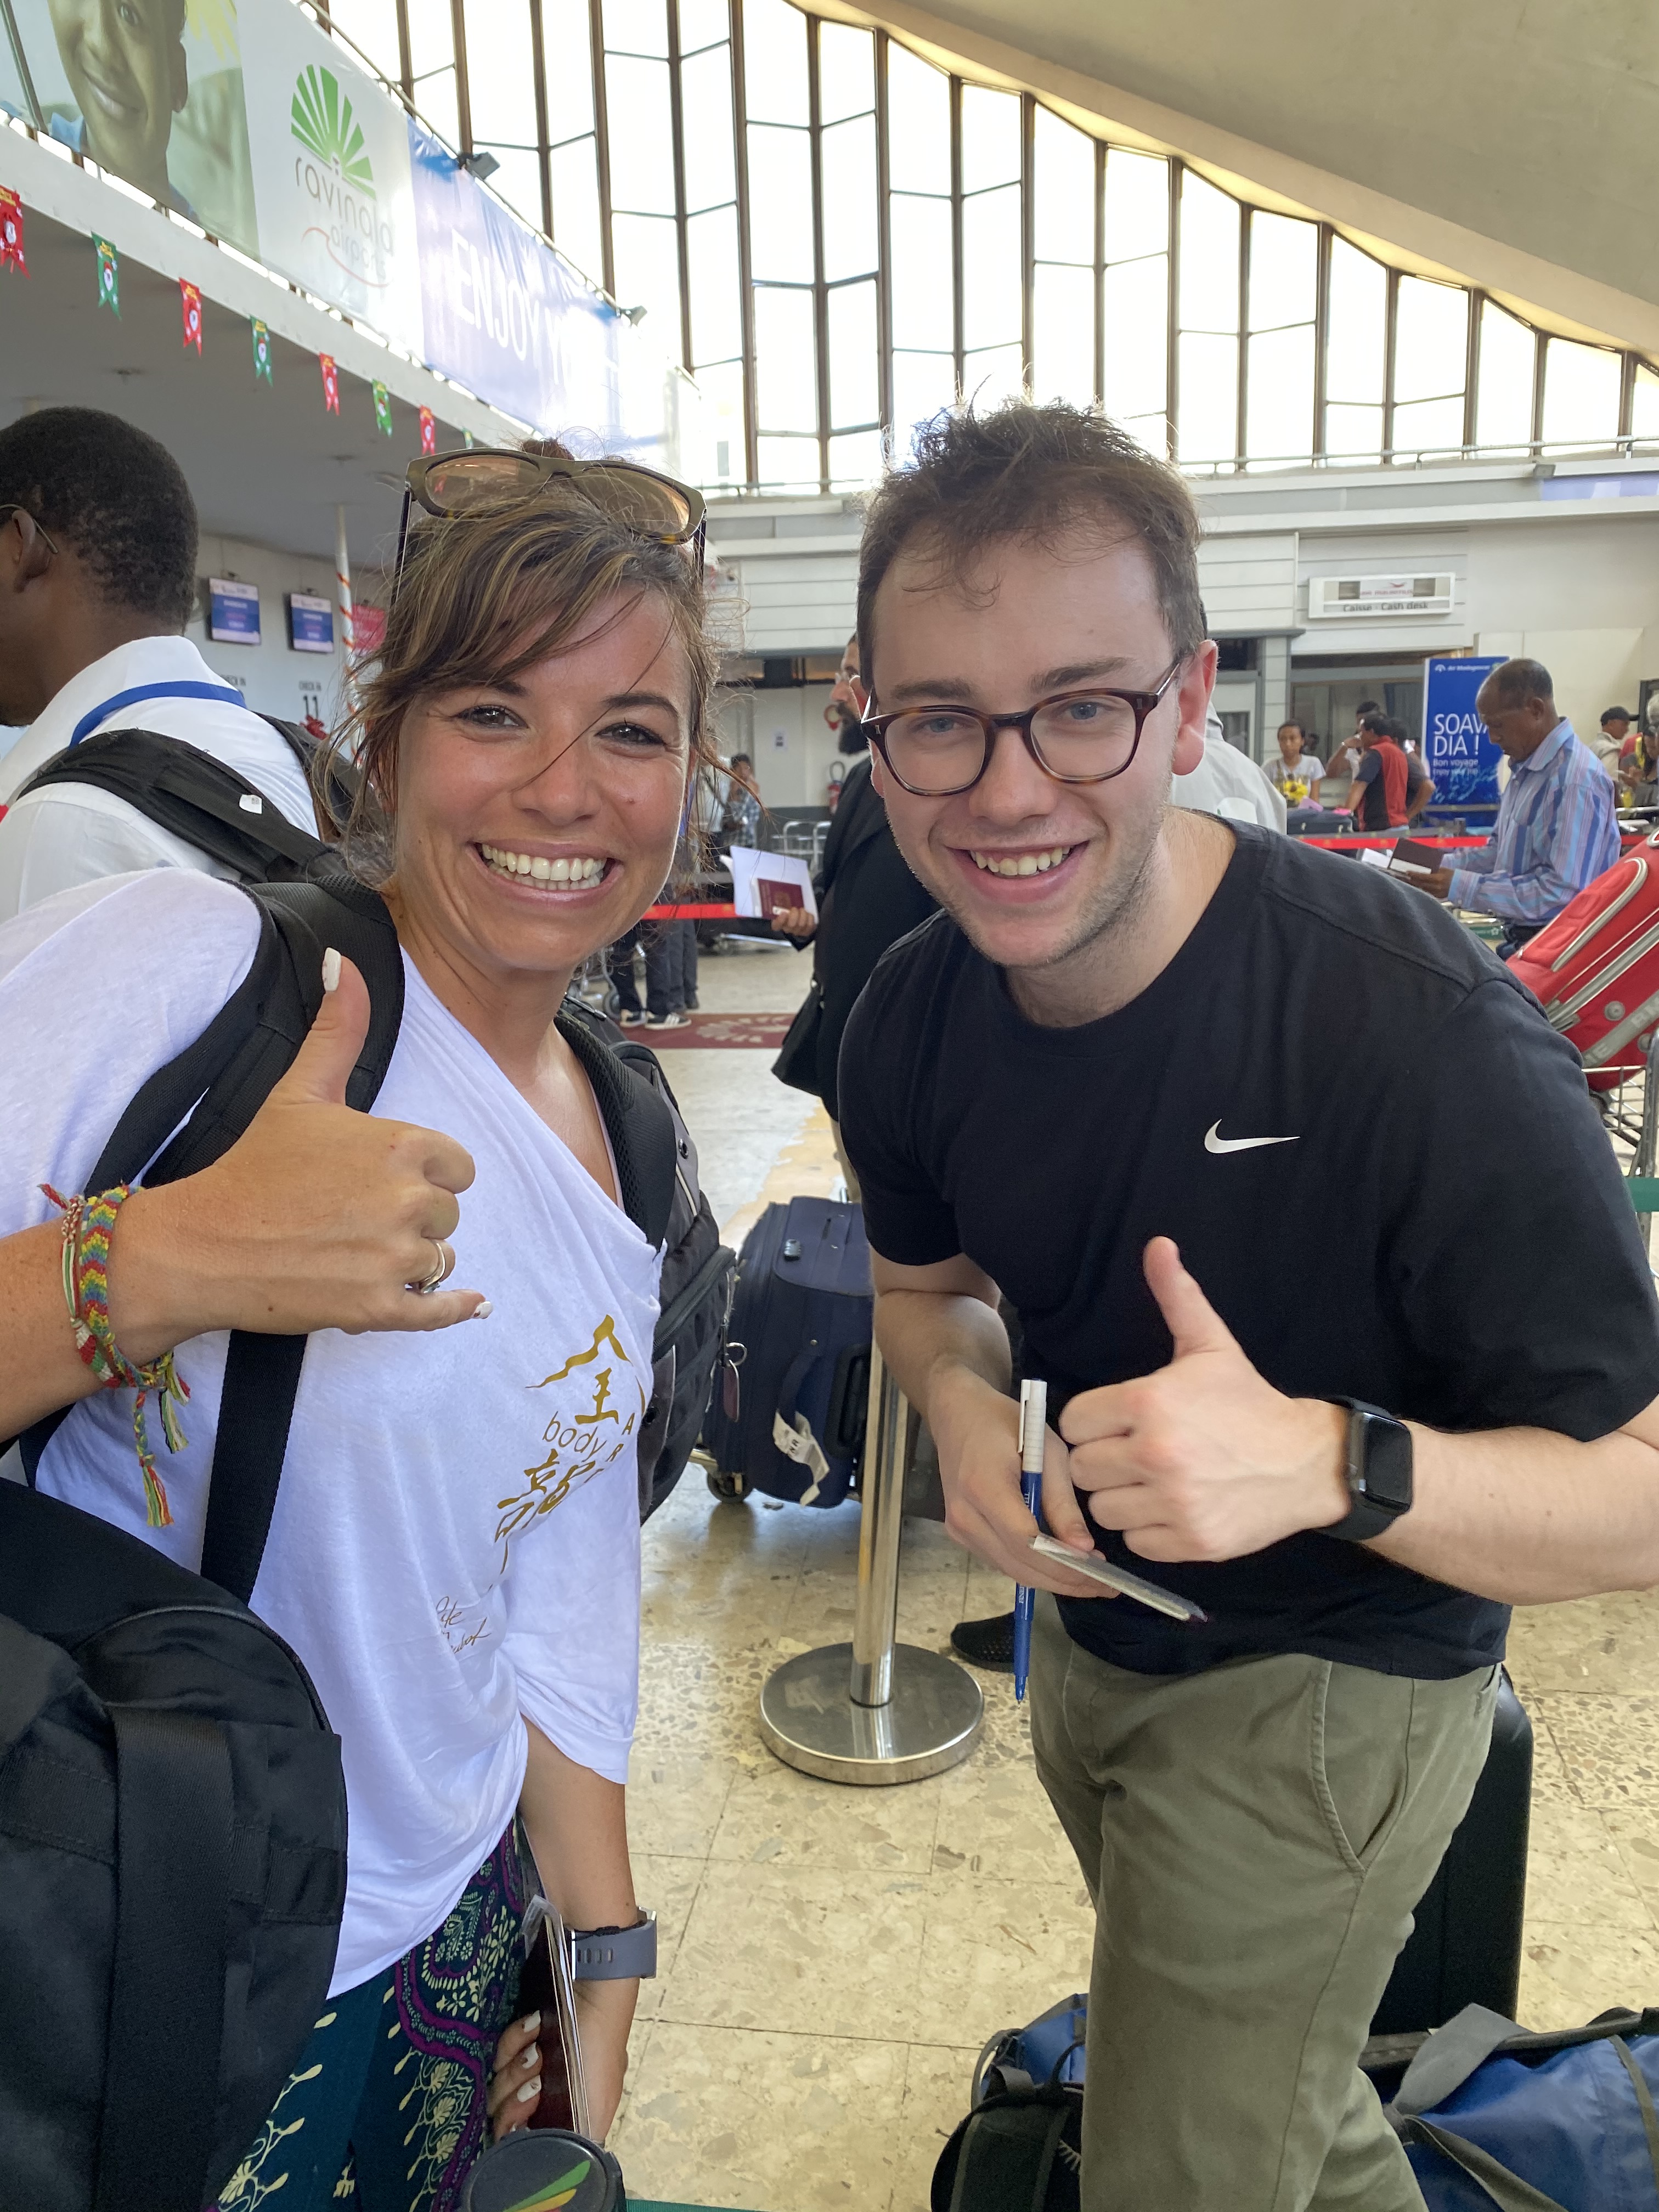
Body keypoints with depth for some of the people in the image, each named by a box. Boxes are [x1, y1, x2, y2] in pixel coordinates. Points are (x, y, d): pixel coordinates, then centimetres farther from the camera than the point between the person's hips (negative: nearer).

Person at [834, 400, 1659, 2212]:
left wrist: (1332, 1462, -46)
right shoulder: (910, 1020, -15)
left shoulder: (1425, 1037, -33)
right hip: (1094, 1635, 6)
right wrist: (964, 1402, -18)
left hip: (1329, 1690, -6)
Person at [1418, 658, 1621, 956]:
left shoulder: (1576, 780, -21)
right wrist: (1443, 866, 4)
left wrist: (1462, 887, -25)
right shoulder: (1527, 768, 11)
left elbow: (1563, 892, -26)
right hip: (1525, 940, 9)